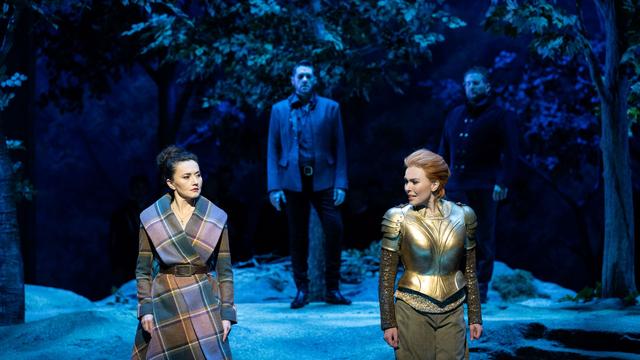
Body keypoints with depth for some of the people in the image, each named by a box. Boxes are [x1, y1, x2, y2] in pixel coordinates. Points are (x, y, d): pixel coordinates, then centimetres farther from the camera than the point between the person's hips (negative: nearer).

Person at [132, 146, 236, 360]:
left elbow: (225, 271, 2)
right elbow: (143, 270, 2)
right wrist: (145, 308, -6)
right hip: (164, 302, 0)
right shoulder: (151, 218, -2)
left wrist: (227, 313, -3)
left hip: (204, 303, 0)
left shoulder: (216, 218, 0)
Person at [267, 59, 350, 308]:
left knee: (334, 230, -8)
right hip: (293, 182, 1)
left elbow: (339, 148, 5)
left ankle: (332, 289, 5)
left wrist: (340, 184, -4)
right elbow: (273, 150, 7)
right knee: (297, 237, 4)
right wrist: (274, 187, -2)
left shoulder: (330, 108, 7)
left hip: (323, 180, 0)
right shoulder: (279, 110, 9)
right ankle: (302, 290, 15)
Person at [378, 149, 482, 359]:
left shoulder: (462, 216, -1)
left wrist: (475, 316, 9)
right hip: (413, 311, -2)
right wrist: (388, 323, -5)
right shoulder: (398, 218, -7)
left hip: (453, 313, 2)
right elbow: (386, 277, -3)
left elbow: (469, 272, 8)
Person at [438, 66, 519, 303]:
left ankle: (481, 288, 6)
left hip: (484, 188, -4)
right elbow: (444, 151, 20)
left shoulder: (501, 117, 2)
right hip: (456, 186, 4)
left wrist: (503, 182, -15)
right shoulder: (455, 116, 17)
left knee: (484, 238, 0)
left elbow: (510, 154, -4)